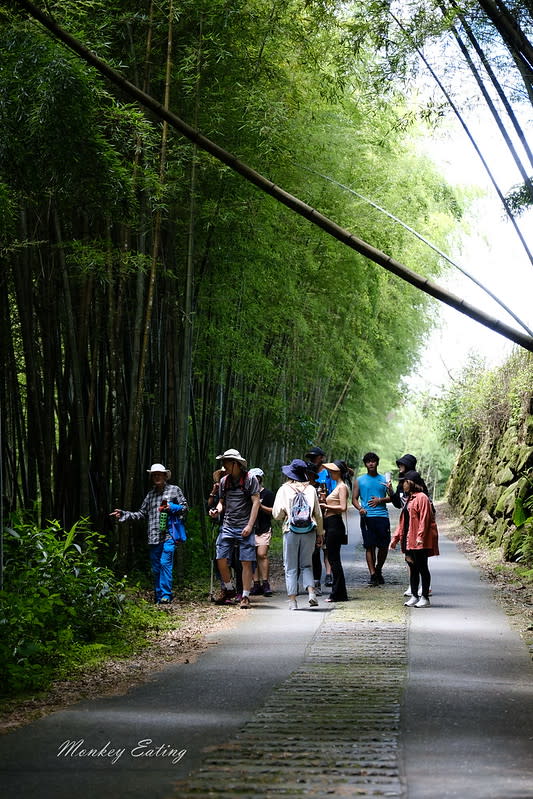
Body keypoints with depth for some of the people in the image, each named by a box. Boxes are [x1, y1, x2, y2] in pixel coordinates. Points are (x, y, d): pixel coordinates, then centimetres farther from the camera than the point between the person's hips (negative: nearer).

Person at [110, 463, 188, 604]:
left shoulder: (175, 490, 8)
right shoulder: (150, 494, 20)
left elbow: (185, 508, 8)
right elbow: (142, 514, 21)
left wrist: (172, 508, -10)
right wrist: (123, 515, 12)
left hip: (168, 535, -5)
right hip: (153, 537, 5)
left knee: (165, 562, -16)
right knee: (155, 568, 5)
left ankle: (166, 595, -15)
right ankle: (158, 598, 11)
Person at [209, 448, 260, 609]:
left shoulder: (250, 480, -3)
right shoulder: (224, 481, 13)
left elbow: (256, 502, -6)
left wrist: (249, 525, -12)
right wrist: (217, 510, -2)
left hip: (244, 528, -5)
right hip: (227, 526, 5)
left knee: (246, 562, -4)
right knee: (221, 560, -2)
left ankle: (245, 597, 1)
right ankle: (228, 589, 19)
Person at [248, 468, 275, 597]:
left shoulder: (268, 493, 1)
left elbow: (274, 511, -3)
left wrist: (261, 506, -13)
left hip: (264, 529, -5)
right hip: (251, 529, 5)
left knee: (262, 554, -15)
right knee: (253, 556, 1)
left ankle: (265, 583, -11)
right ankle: (256, 584, 4)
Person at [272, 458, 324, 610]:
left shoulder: (284, 490, -3)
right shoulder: (311, 489, 3)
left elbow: (277, 514, -4)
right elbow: (318, 514, 6)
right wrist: (319, 534, 15)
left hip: (291, 531, -2)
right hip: (309, 531, 2)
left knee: (291, 567, 5)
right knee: (306, 565, 13)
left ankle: (292, 601, 2)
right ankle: (311, 592, -7)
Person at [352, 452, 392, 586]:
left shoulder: (384, 479, 13)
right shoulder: (359, 480, 11)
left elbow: (391, 497, 10)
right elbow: (354, 499, 7)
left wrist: (380, 500, -8)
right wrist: (360, 508, -12)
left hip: (382, 516, 1)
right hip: (367, 517, -1)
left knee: (384, 546, 1)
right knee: (370, 546, -4)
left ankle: (378, 570, 22)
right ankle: (373, 575, -1)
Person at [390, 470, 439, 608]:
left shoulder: (422, 498, -10)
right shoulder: (409, 499, 19)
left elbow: (424, 519, -18)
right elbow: (403, 522, 22)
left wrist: (420, 536, -25)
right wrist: (395, 538, 18)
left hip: (420, 541, -9)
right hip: (408, 540, 9)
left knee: (422, 568, -3)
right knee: (413, 568, 12)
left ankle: (425, 598, 2)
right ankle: (414, 596, 17)